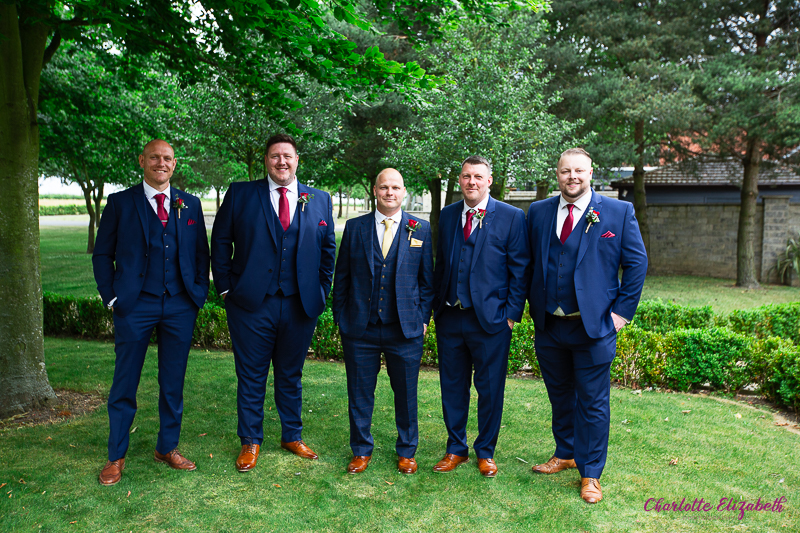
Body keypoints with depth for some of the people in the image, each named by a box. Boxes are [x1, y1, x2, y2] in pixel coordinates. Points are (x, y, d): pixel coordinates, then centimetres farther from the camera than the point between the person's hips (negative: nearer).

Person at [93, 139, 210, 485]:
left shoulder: (190, 204, 10)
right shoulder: (120, 203, 4)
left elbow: (201, 252, 13)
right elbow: (102, 254, 5)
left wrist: (200, 292, 3)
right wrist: (111, 297, -3)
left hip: (180, 307, 2)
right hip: (134, 306, -2)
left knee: (173, 383, 10)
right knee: (125, 383, 5)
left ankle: (167, 448, 26)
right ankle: (116, 456, 20)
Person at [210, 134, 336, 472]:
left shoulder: (319, 200, 7)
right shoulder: (240, 194, 3)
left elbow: (328, 249, 12)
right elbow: (220, 242, 5)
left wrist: (322, 292, 6)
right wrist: (225, 288, -1)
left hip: (300, 305, 2)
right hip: (252, 304, -1)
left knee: (291, 376, 15)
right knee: (251, 377, 8)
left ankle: (292, 437, 32)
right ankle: (250, 442, 25)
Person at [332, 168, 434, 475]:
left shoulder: (421, 230, 4)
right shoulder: (355, 228, 5)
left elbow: (428, 280, 6)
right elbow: (342, 277, 8)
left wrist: (423, 319, 0)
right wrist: (340, 318, 3)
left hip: (405, 330, 0)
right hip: (360, 329, 1)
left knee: (406, 394, 10)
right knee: (359, 394, 10)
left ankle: (406, 452, 30)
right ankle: (361, 450, 30)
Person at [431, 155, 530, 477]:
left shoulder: (511, 217, -3)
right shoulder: (447, 215, 10)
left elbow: (519, 270, -3)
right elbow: (441, 264, 14)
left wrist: (512, 313, -8)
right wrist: (436, 307, 8)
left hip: (490, 318, -3)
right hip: (449, 318, 4)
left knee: (490, 389, 8)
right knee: (452, 387, 12)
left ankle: (485, 452, 27)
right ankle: (456, 449, 30)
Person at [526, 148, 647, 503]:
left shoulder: (619, 212, -3)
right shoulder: (538, 212, 5)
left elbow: (636, 263, -1)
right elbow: (528, 263, 10)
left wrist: (622, 312, -6)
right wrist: (535, 306, 4)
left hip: (594, 327, -3)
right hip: (548, 327, 3)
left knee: (593, 403, 6)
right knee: (559, 396, 19)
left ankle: (590, 474, 22)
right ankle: (565, 454, 39)